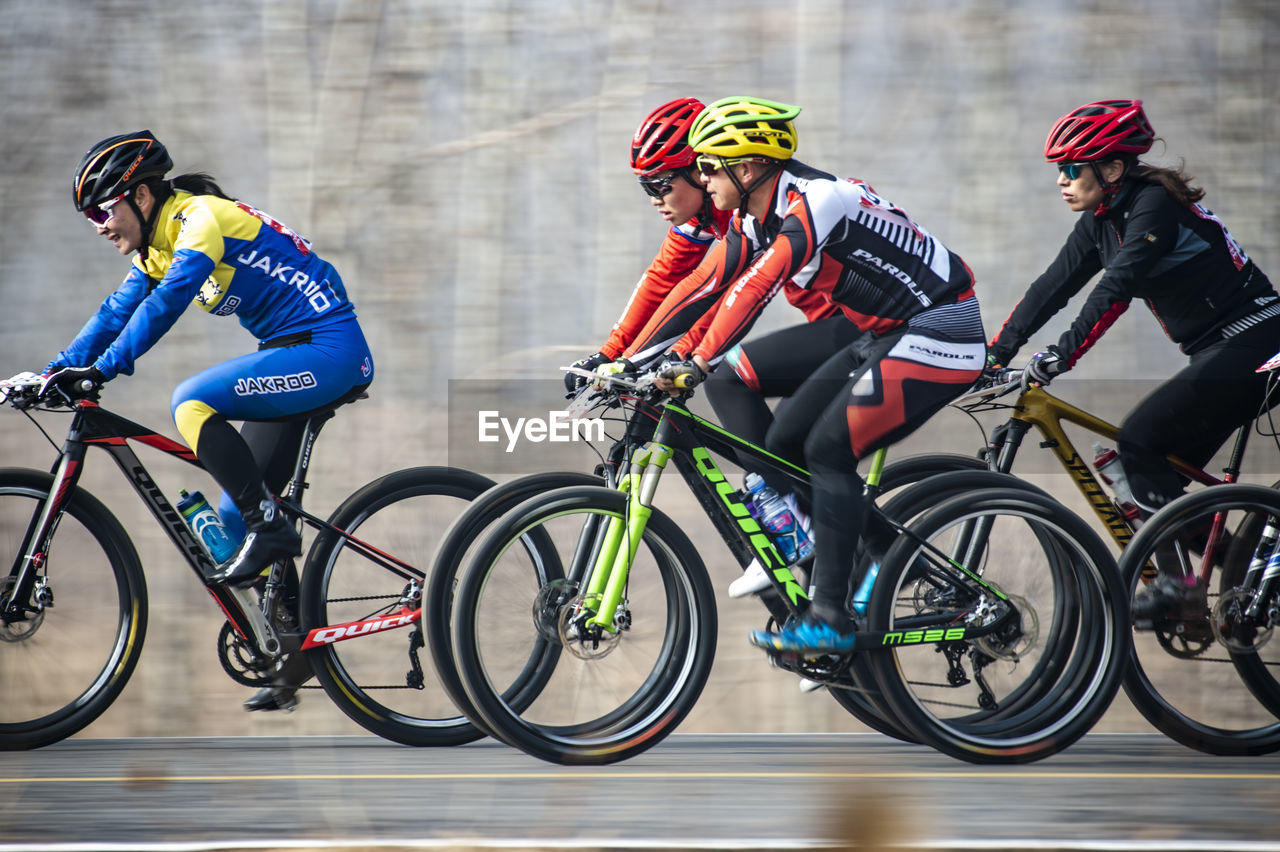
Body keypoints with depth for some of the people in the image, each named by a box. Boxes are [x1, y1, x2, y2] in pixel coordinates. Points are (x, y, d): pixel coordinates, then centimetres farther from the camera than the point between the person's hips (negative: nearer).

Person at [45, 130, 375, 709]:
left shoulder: (201, 218, -16)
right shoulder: (159, 244, 12)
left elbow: (165, 303, -28)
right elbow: (118, 312, 11)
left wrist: (103, 369, -33)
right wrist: (57, 372, 1)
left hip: (329, 351, -10)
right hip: (296, 360, 10)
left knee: (192, 404, -24)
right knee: (236, 511, 6)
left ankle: (270, 529, -18)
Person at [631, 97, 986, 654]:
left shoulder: (816, 201, -25)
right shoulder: (753, 219, 4)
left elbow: (756, 287, -35)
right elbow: (703, 286, 3)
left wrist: (697, 363, -40)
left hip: (942, 331, -10)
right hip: (888, 335, 10)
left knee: (828, 451, -15)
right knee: (784, 443, 4)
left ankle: (831, 620, -13)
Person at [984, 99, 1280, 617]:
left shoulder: (1154, 206, -18)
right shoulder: (1101, 220, 9)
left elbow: (1115, 290, -29)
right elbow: (1053, 287, 8)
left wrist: (1060, 356, -33)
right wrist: (996, 354, 2)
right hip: (1218, 352, 10)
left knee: (1139, 439, -15)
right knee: (1163, 469, 6)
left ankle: (1182, 578, -13)